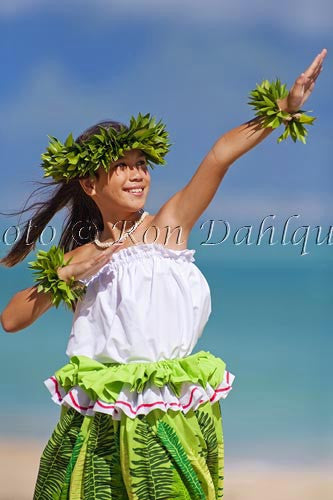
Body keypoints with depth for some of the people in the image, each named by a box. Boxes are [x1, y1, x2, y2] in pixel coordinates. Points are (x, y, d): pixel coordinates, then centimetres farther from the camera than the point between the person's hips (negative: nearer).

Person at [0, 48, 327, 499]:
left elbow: (221, 156, -6)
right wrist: (68, 273, -7)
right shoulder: (79, 257, 9)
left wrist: (284, 109, -14)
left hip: (174, 417, -1)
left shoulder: (168, 224, 3)